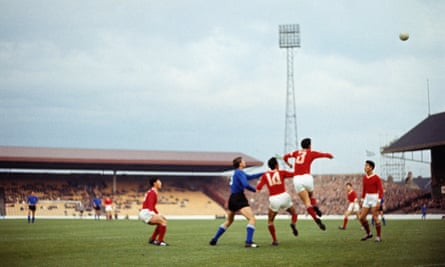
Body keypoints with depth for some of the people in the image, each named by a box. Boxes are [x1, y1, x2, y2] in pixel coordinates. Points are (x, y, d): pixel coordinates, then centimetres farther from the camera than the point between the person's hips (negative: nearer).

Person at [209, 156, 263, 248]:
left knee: (228, 221, 24)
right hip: (239, 199, -10)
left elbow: (249, 177, 30)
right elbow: (246, 185, -24)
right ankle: (248, 242, -26)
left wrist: (262, 173, 31)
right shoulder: (240, 172, -11)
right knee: (252, 219, -15)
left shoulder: (236, 173, 18)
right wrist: (254, 190, -7)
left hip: (232, 198, 10)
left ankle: (214, 240, 27)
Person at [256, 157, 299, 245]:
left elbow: (258, 188, -3)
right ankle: (293, 224, -13)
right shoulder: (281, 172, 4)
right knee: (294, 213, 21)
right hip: (284, 196, 0)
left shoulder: (265, 175, 6)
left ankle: (274, 240, 5)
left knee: (270, 221, 17)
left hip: (273, 199, 0)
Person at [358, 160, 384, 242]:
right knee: (362, 218, 2)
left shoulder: (376, 178, -11)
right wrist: (362, 200, 17)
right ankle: (368, 233, 19)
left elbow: (381, 190, -13)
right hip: (367, 199, 7)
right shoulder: (364, 177, 9)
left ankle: (379, 236, 4)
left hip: (375, 199, -7)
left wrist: (379, 201, -22)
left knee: (375, 218, -7)